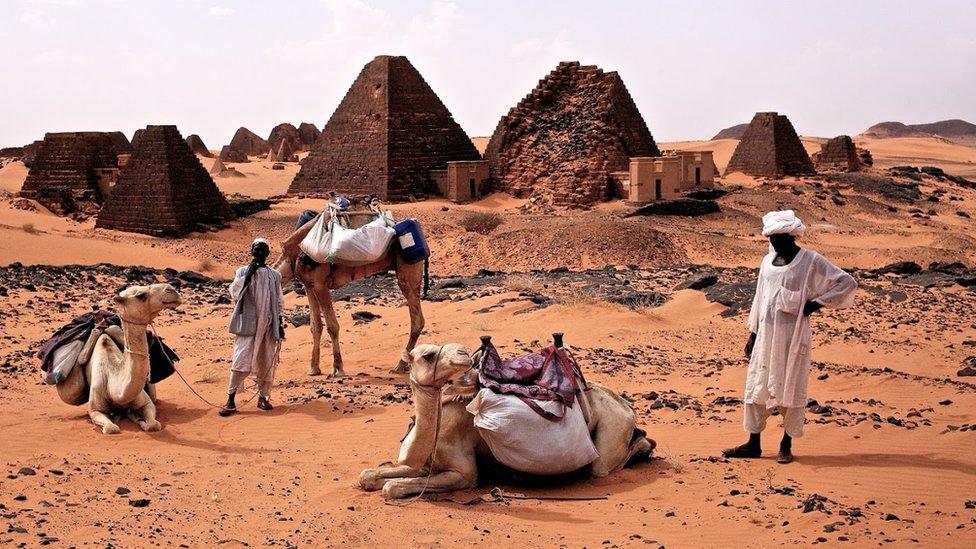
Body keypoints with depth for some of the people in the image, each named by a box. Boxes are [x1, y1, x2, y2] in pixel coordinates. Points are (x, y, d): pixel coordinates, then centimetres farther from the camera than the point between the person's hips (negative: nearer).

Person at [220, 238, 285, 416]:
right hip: (247, 323, -3)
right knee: (241, 361, -12)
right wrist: (248, 274, -16)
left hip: (268, 325, 3)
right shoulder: (243, 272, 4)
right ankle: (230, 400, -12)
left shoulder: (275, 275, 11)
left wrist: (280, 325, 10)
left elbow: (279, 302, 14)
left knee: (267, 363, 6)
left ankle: (263, 397, 19)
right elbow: (234, 293, -9)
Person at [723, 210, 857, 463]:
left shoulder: (811, 262, -7)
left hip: (793, 335, -6)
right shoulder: (768, 261, 10)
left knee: (790, 388, 1)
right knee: (756, 385, 7)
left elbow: (848, 283, -7)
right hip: (766, 333, 6)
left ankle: (786, 445, 12)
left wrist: (817, 303, -11)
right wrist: (753, 334, 14)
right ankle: (753, 444, 15)